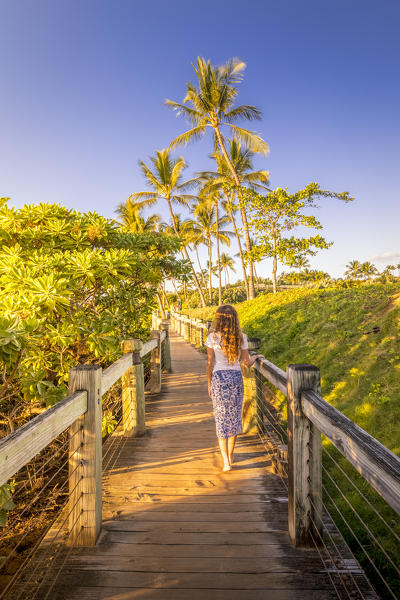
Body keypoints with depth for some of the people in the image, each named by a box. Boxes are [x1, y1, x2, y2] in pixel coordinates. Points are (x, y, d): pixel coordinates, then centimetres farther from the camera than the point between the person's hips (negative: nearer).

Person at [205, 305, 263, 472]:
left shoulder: (213, 337, -10)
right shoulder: (241, 337, -5)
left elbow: (210, 364, -7)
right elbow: (247, 362, 2)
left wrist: (209, 385, 6)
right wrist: (256, 356, 24)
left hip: (219, 378, -2)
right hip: (236, 378, 2)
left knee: (221, 418, 7)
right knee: (234, 416, 18)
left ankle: (226, 462, 6)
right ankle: (230, 455, 33)